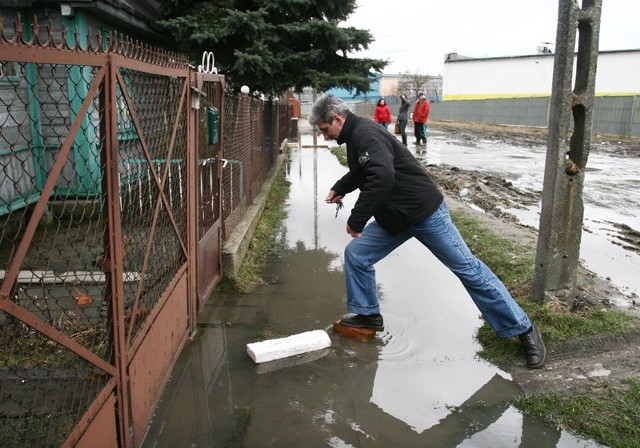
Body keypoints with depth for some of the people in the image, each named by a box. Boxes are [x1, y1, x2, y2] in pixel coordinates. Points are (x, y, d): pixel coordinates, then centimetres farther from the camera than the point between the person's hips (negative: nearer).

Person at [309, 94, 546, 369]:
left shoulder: (365, 134, -20)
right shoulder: (355, 136, 12)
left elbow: (382, 177, -37)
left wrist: (356, 220, -31)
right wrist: (339, 189, 18)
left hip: (425, 212, -9)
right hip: (394, 218, 9)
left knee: (467, 268, -2)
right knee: (355, 254, 5)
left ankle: (524, 330, 10)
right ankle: (367, 315, 22)